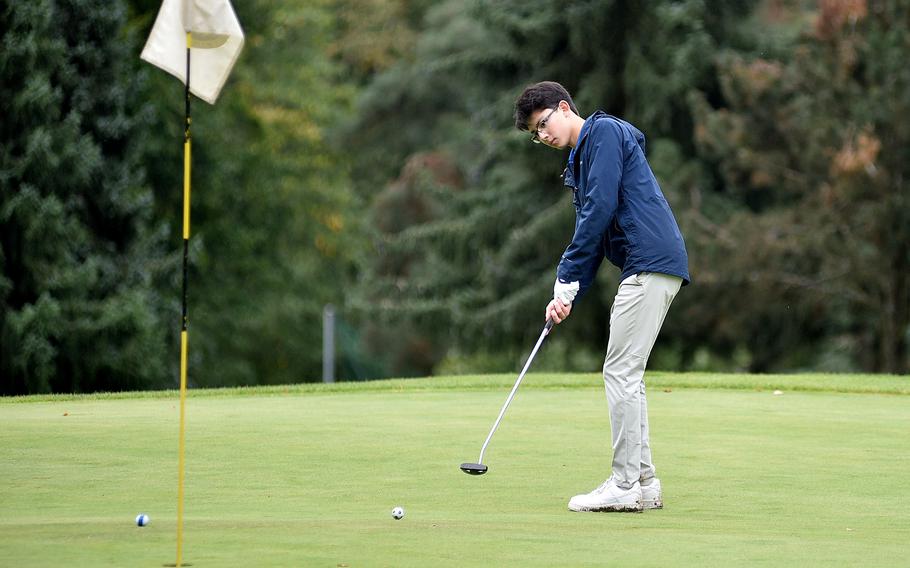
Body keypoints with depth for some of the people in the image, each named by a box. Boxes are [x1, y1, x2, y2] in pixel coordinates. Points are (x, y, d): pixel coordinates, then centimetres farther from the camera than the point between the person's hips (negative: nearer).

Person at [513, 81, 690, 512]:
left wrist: (566, 280, -9)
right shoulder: (579, 162, 24)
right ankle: (644, 483, 14)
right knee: (626, 375, 12)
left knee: (621, 373, -9)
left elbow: (600, 209, -14)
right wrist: (569, 295, 7)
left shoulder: (604, 132, -5)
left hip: (650, 263, -10)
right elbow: (590, 236, 21)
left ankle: (624, 485, -7)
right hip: (652, 267, 10)